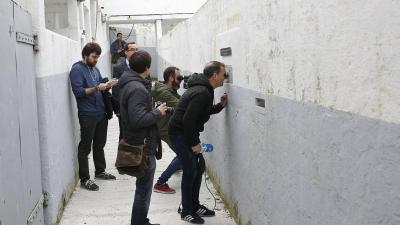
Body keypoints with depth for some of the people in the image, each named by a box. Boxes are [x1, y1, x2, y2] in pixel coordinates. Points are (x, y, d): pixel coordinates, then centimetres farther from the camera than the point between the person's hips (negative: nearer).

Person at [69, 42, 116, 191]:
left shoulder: (95, 69, 15)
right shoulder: (77, 69, -9)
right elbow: (78, 91, -18)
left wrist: (106, 85, 3)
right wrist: (96, 88, -25)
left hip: (101, 113, 8)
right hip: (87, 115, -8)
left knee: (99, 144, 18)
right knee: (85, 147, -1)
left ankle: (100, 171, 33)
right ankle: (84, 179, 6)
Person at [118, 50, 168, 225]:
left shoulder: (128, 83, 11)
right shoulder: (137, 89, -22)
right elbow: (138, 119, -30)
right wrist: (158, 112, -16)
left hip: (136, 142, 11)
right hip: (143, 146, -11)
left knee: (143, 186, 22)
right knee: (144, 190, 1)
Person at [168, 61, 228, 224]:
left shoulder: (204, 90, 8)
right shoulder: (202, 93, -24)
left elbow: (204, 111, 21)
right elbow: (187, 120, -28)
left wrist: (221, 105, 6)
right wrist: (194, 143, -19)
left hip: (188, 132, 10)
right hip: (179, 133, -10)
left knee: (199, 167, 13)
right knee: (190, 170, -6)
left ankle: (194, 205, 25)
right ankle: (186, 211, 7)